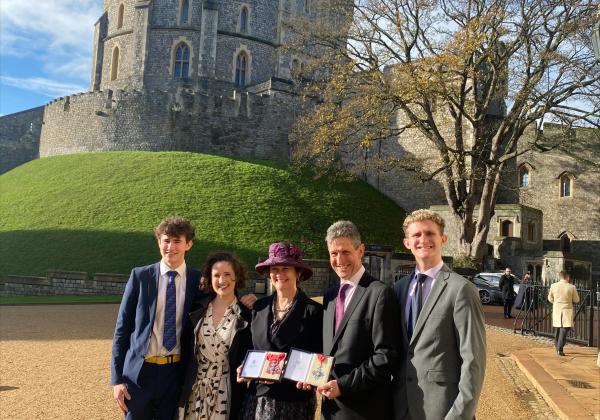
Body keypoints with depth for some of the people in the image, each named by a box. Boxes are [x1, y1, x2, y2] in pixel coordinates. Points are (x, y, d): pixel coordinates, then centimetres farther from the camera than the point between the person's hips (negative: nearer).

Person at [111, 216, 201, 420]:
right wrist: (117, 378, -4)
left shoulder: (199, 280, -2)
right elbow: (122, 328, -1)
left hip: (177, 373, 1)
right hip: (140, 372, 0)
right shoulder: (140, 276, -3)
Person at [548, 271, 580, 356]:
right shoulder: (572, 287, -9)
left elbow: (550, 299, 7)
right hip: (567, 311, -3)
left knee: (558, 329, 17)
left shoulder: (553, 286, -3)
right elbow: (576, 300, 1)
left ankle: (557, 348, 24)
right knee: (564, 330, -3)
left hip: (556, 310, 3)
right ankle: (560, 349, -12)